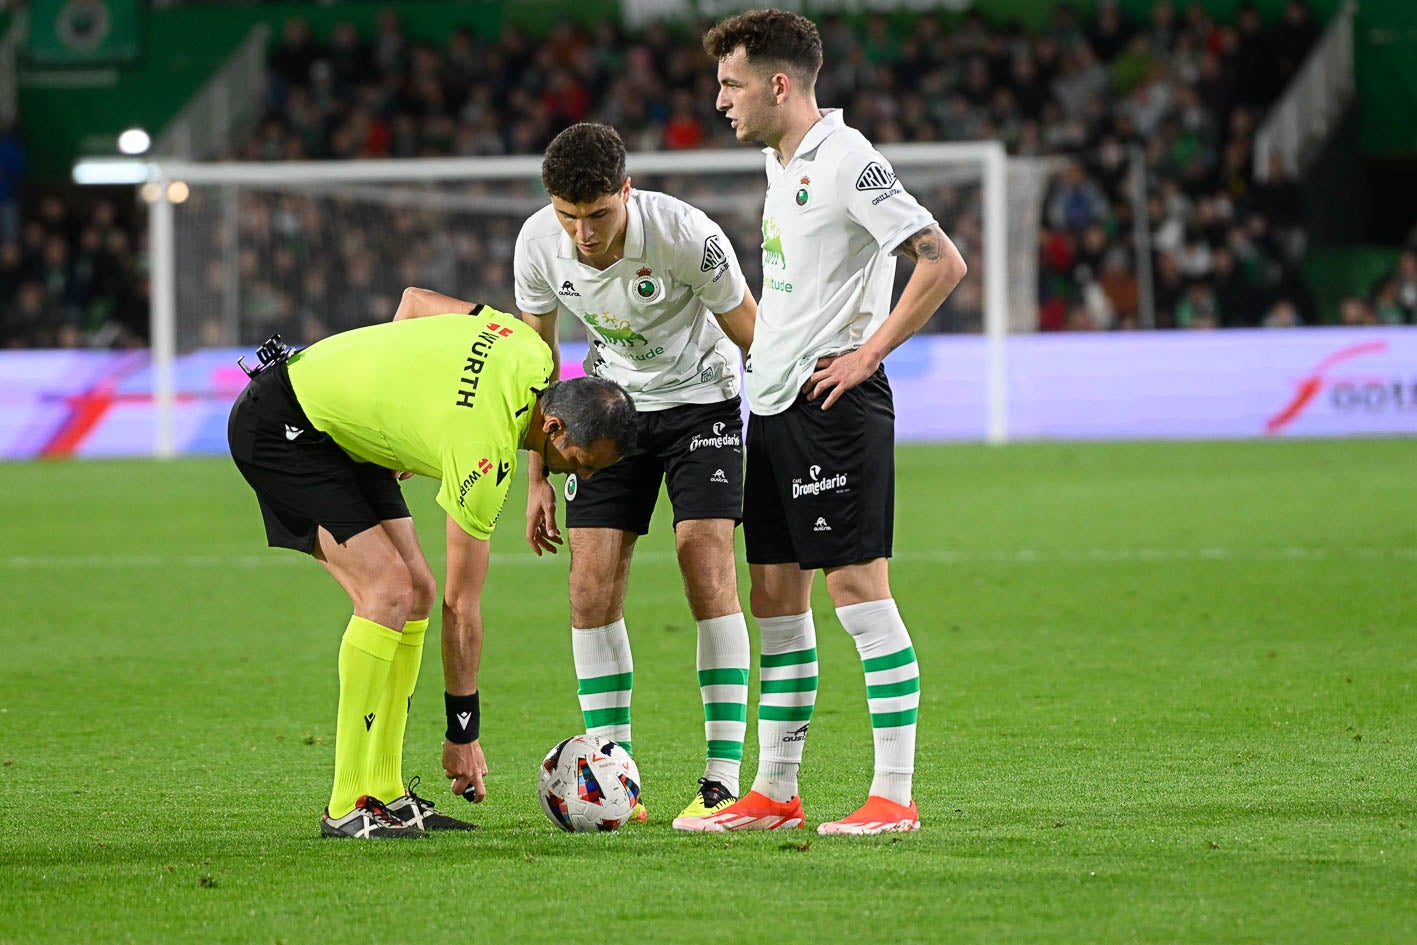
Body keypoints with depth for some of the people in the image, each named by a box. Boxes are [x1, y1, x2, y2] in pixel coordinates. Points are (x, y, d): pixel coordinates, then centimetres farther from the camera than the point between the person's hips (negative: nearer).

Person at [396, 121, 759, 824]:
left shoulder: (686, 235, -28)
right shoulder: (538, 244, -17)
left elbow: (753, 334, -14)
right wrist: (537, 475, 2)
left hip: (701, 397, -4)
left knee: (707, 571, -16)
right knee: (592, 581, -7)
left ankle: (723, 779, -14)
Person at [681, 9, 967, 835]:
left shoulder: (846, 161, -13)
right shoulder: (783, 163, 16)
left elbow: (943, 263, -19)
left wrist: (868, 354, -16)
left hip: (833, 399, -10)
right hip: (774, 401, 10)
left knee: (856, 583, -9)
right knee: (776, 593, 10)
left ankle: (895, 796, -7)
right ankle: (775, 792, 15)